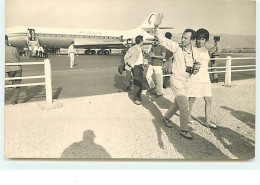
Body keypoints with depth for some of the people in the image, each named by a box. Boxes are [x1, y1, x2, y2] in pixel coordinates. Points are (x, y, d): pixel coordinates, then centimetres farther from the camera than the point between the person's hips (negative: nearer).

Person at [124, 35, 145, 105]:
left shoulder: (140, 49, 11)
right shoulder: (133, 49, -14)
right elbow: (126, 57, -10)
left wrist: (143, 63, 14)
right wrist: (131, 65, -10)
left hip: (140, 67, 9)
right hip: (136, 67, -9)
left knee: (140, 83, 14)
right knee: (137, 83, -8)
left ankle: (138, 97, 26)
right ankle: (136, 99, -2)